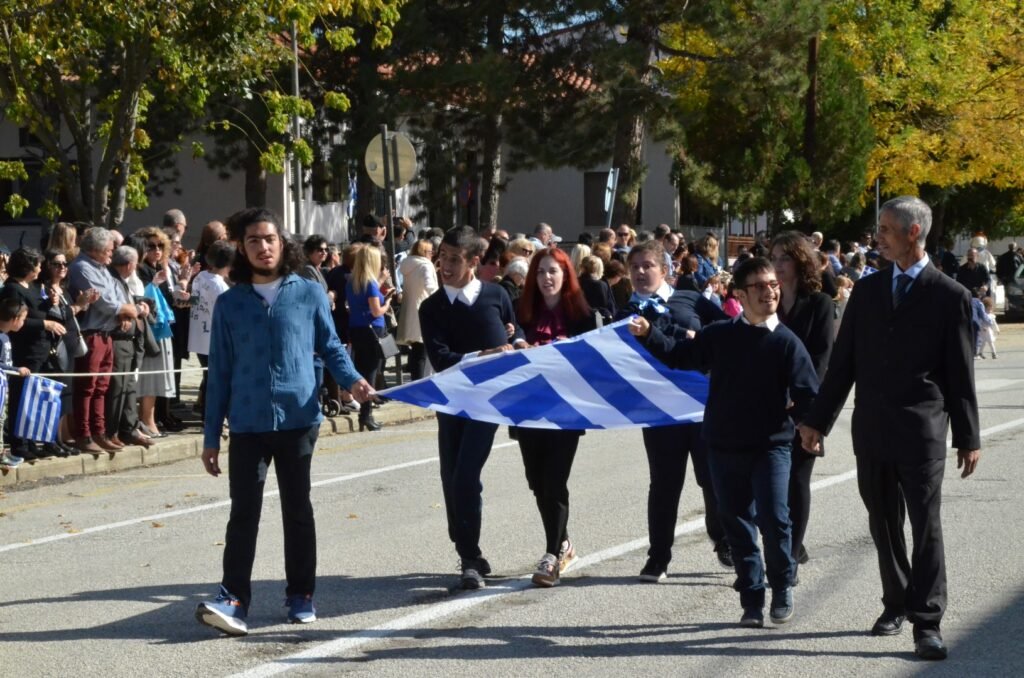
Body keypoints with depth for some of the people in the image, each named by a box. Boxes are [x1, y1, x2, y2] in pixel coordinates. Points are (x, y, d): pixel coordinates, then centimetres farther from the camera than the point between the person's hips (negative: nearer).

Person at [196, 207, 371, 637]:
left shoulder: (310, 294, 4)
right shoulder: (230, 303, 6)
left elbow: (330, 346, 10)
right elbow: (220, 372, 8)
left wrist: (351, 380, -12)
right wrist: (211, 436, 6)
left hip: (298, 419, 0)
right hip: (248, 424, 0)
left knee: (297, 509, 9)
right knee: (244, 512, -6)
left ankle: (301, 596, 18)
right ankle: (233, 600, -10)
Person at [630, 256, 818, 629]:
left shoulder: (786, 342, -3)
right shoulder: (720, 335, 4)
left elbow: (808, 394, -5)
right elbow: (679, 355, 11)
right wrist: (649, 335, -2)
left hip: (771, 447, -3)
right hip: (724, 447, 3)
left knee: (773, 520, -13)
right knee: (737, 523, 7)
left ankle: (782, 589, 9)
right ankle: (752, 601, 18)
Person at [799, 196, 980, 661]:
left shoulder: (949, 296, -2)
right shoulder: (866, 290, 9)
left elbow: (960, 372, -1)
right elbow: (843, 362, 11)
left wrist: (968, 437, -1)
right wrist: (817, 419, 8)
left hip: (922, 430, -4)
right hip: (872, 429, 4)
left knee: (926, 525, -6)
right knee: (883, 524, 12)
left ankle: (927, 621, -5)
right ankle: (896, 603, 25)